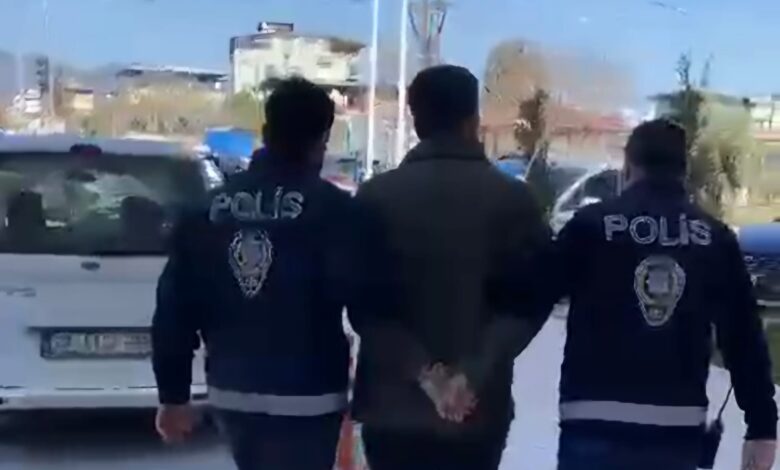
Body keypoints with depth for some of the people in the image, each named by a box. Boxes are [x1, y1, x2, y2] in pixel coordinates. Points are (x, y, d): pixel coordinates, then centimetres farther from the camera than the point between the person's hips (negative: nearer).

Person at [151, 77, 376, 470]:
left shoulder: (211, 206, 3)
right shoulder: (333, 208, -12)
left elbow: (175, 305, 3)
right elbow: (362, 299, -13)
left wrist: (173, 394, 11)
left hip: (230, 391, 6)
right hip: (307, 396, -5)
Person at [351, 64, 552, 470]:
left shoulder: (376, 196, 0)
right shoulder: (513, 199, -1)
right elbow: (529, 300, -7)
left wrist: (421, 372, -11)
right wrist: (473, 373, -12)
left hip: (393, 405, 0)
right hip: (479, 408, 0)